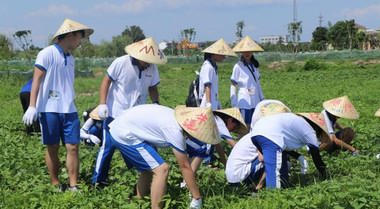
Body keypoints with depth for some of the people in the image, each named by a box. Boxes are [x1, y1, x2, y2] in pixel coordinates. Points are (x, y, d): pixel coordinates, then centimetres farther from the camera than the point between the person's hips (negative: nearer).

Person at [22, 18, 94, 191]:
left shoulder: (70, 58, 15)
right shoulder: (47, 54, -6)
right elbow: (36, 80, -11)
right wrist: (32, 106, -18)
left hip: (69, 110, 6)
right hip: (49, 110, -6)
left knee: (73, 147, -2)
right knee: (52, 148, 4)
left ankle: (73, 186, 3)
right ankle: (56, 185, 16)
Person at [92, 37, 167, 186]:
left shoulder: (152, 68, -2)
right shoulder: (121, 63, -15)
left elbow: (152, 88, 10)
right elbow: (106, 81, -9)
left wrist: (156, 103, -9)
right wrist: (102, 104, -16)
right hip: (115, 114, -4)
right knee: (108, 147, 3)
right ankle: (98, 180, 14)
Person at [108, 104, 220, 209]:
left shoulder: (177, 117, 4)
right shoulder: (175, 131, -23)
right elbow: (185, 166, -16)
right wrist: (197, 198, -8)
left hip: (120, 129, 10)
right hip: (124, 135, -10)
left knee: (150, 168, 22)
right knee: (161, 169, -13)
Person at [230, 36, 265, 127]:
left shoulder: (255, 65, 12)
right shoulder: (238, 66, -5)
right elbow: (233, 86, -5)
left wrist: (262, 99, 18)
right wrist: (234, 103, -9)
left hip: (255, 102, 6)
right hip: (244, 102, -6)